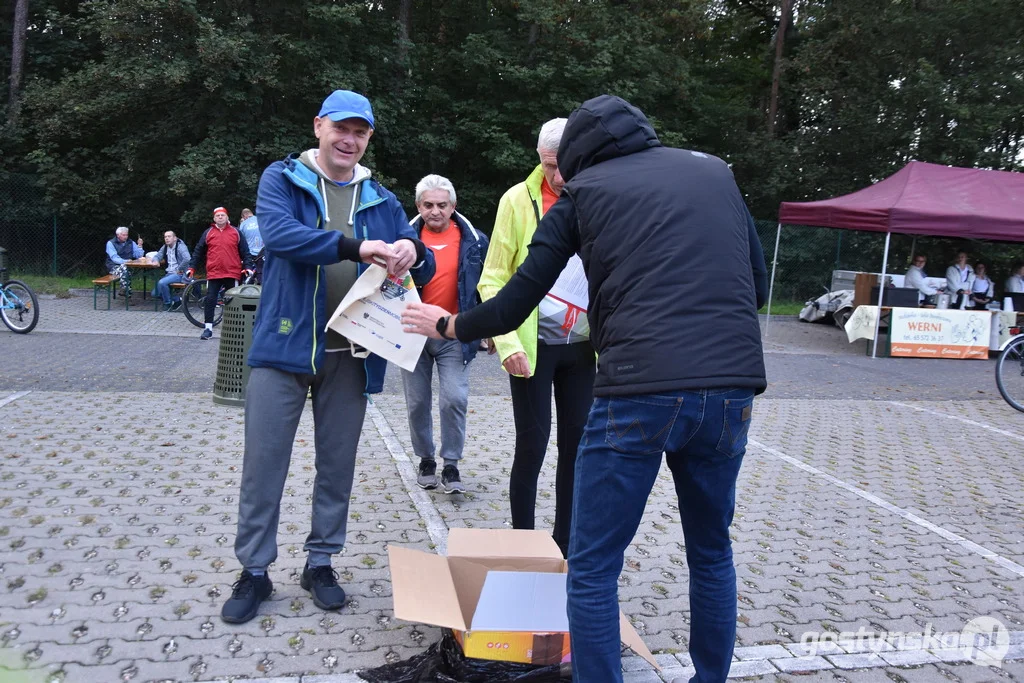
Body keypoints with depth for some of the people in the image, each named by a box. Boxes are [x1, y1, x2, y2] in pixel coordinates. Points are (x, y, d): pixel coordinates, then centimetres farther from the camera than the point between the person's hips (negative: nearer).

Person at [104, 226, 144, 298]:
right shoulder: (110, 243, 0)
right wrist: (125, 261, -29)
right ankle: (127, 293, -39)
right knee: (123, 269, -36)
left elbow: (139, 256, 10)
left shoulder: (131, 243, 12)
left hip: (128, 265, 3)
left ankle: (126, 291, -29)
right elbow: (114, 258, -13)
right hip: (114, 266, -3)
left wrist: (139, 246, -6)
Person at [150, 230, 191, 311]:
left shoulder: (180, 247, -13)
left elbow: (187, 259, -29)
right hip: (170, 273, 8)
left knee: (162, 283, -31)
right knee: (155, 293, -2)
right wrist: (156, 261, -2)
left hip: (180, 274, -8)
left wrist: (179, 269, -22)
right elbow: (157, 256, 22)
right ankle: (177, 300, 9)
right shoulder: (165, 247, 11)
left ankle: (168, 304, -11)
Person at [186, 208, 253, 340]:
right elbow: (199, 251, 12)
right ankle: (208, 328, 1)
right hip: (213, 273, 0)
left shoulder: (235, 232, 6)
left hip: (232, 274, 0)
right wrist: (192, 267, 8)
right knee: (210, 300, -3)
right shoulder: (208, 233, 8)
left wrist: (248, 267, -2)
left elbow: (244, 251, 7)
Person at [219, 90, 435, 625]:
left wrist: (413, 253, -18)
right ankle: (254, 570, 18)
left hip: (351, 355, 3)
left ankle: (321, 562, 28)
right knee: (264, 462, 2)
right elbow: (280, 233, -19)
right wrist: (355, 247, -31)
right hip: (285, 344, -3)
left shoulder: (381, 200, 11)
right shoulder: (282, 179, 1)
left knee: (337, 465, 11)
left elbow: (425, 267, 6)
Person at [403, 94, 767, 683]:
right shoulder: (715, 171, 19)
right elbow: (759, 285, 20)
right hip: (732, 388, 5)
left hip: (641, 392, -4)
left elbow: (513, 307, 9)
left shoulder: (584, 191, 10)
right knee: (713, 554, 22)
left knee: (593, 569, 7)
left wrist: (445, 325, 26)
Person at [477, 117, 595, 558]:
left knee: (577, 445, 9)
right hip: (534, 345, -3)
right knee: (532, 446, 2)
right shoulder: (518, 200, -6)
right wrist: (507, 343, -16)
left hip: (583, 347, 3)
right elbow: (492, 280, -5)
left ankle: (565, 546, 24)